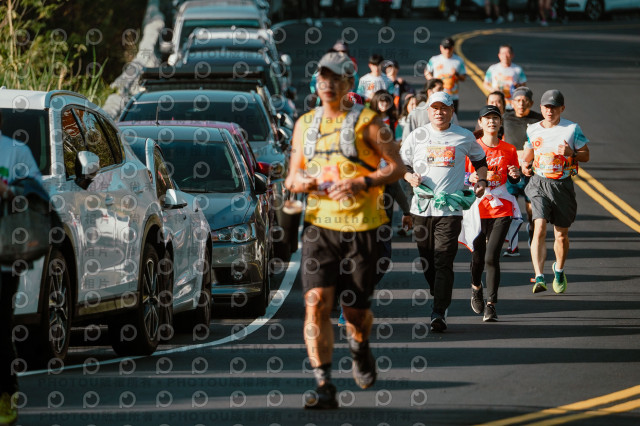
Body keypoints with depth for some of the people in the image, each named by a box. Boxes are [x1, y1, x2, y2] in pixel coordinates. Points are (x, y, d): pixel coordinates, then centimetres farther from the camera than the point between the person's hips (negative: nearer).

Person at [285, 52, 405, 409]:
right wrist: (299, 182, -4)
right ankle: (324, 386, -14)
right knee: (316, 302, -13)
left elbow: (397, 167, -3)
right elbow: (293, 175, 20)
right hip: (319, 224, 3)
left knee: (356, 308, 4)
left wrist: (362, 183, -18)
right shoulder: (305, 125, 13)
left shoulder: (367, 122, -1)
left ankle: (360, 349, 40)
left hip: (362, 226, -3)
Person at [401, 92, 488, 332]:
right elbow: (401, 164, 16)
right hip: (422, 207, 3)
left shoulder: (464, 137, 7)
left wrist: (481, 181, 6)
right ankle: (439, 296, 29)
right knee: (426, 260, 6)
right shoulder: (417, 136, 9)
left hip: (450, 208, -3)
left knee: (443, 261, -12)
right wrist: (410, 177, -4)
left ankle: (439, 313, -15)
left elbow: (480, 160, 23)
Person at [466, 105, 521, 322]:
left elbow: (515, 183, 15)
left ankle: (491, 305, -7)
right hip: (478, 210, 0)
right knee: (478, 256, 7)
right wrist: (470, 178, -15)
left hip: (501, 211, 0)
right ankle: (476, 287, 39)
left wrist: (516, 176, -7)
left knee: (492, 257, -11)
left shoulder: (509, 150, 6)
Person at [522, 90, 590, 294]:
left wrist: (570, 153, -17)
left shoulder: (572, 129, -1)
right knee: (540, 227, -19)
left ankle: (559, 270, 40)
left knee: (561, 234, 10)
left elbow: (586, 156, 4)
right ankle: (539, 278, -27)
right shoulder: (533, 130, 6)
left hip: (563, 185, 0)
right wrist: (525, 165, 0)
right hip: (539, 184, 0)